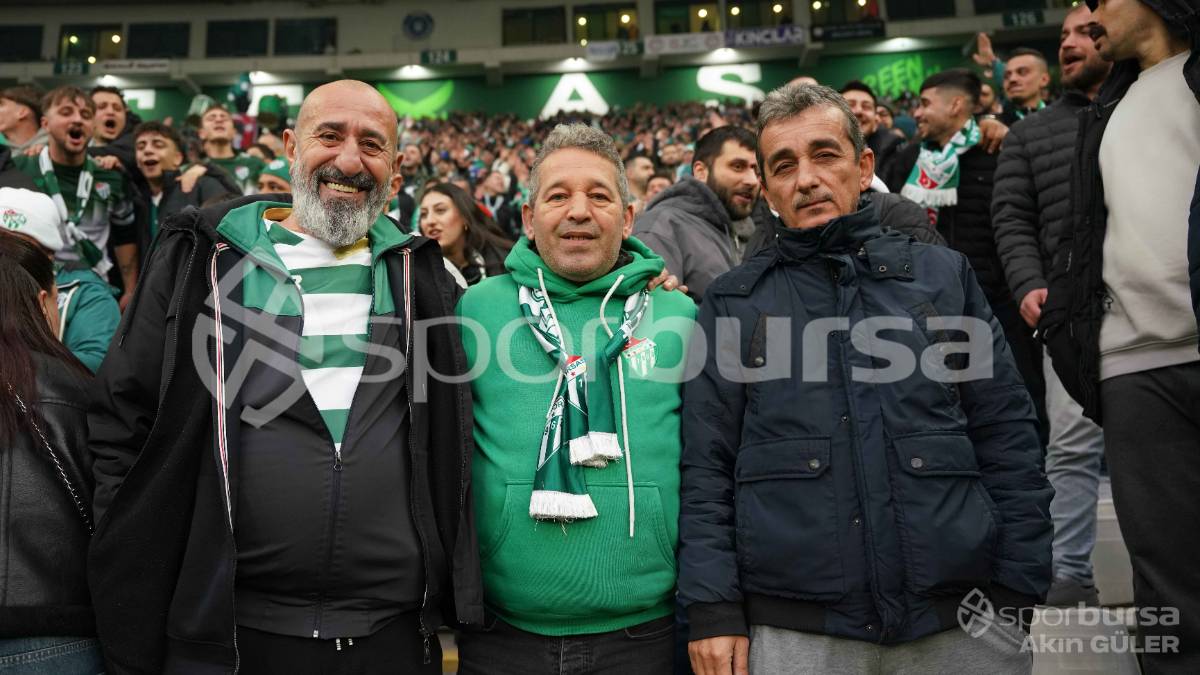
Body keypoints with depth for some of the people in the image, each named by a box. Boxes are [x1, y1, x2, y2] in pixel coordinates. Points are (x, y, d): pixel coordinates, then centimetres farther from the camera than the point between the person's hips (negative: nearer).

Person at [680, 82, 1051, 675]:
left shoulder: (943, 275, 7)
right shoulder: (731, 305, 4)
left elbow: (1007, 438, 6)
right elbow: (705, 465, 1)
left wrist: (1016, 589, 1)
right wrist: (713, 608, -6)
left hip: (963, 617, 2)